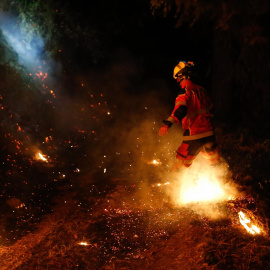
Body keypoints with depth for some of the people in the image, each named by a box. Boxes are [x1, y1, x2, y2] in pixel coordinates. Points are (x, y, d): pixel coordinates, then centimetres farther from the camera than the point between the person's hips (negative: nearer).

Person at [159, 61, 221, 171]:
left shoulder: (185, 90, -12)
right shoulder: (201, 89, 10)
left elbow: (181, 109, -29)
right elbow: (210, 108, 21)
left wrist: (168, 124, -39)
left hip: (194, 136, -7)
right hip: (209, 133, 7)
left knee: (181, 165, 2)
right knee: (215, 165, 20)